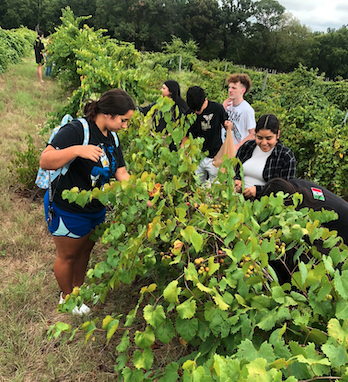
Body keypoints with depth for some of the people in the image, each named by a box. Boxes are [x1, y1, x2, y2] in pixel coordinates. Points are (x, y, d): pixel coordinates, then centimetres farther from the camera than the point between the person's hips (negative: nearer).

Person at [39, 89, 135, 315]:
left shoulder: (112, 139, 2)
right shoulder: (76, 130, -24)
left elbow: (122, 174, -2)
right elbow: (45, 161, -30)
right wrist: (76, 150, -44)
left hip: (95, 209, 8)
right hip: (67, 209, -7)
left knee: (86, 250, 24)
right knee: (68, 255, 14)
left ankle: (79, 287, 49)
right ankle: (67, 297, 39)